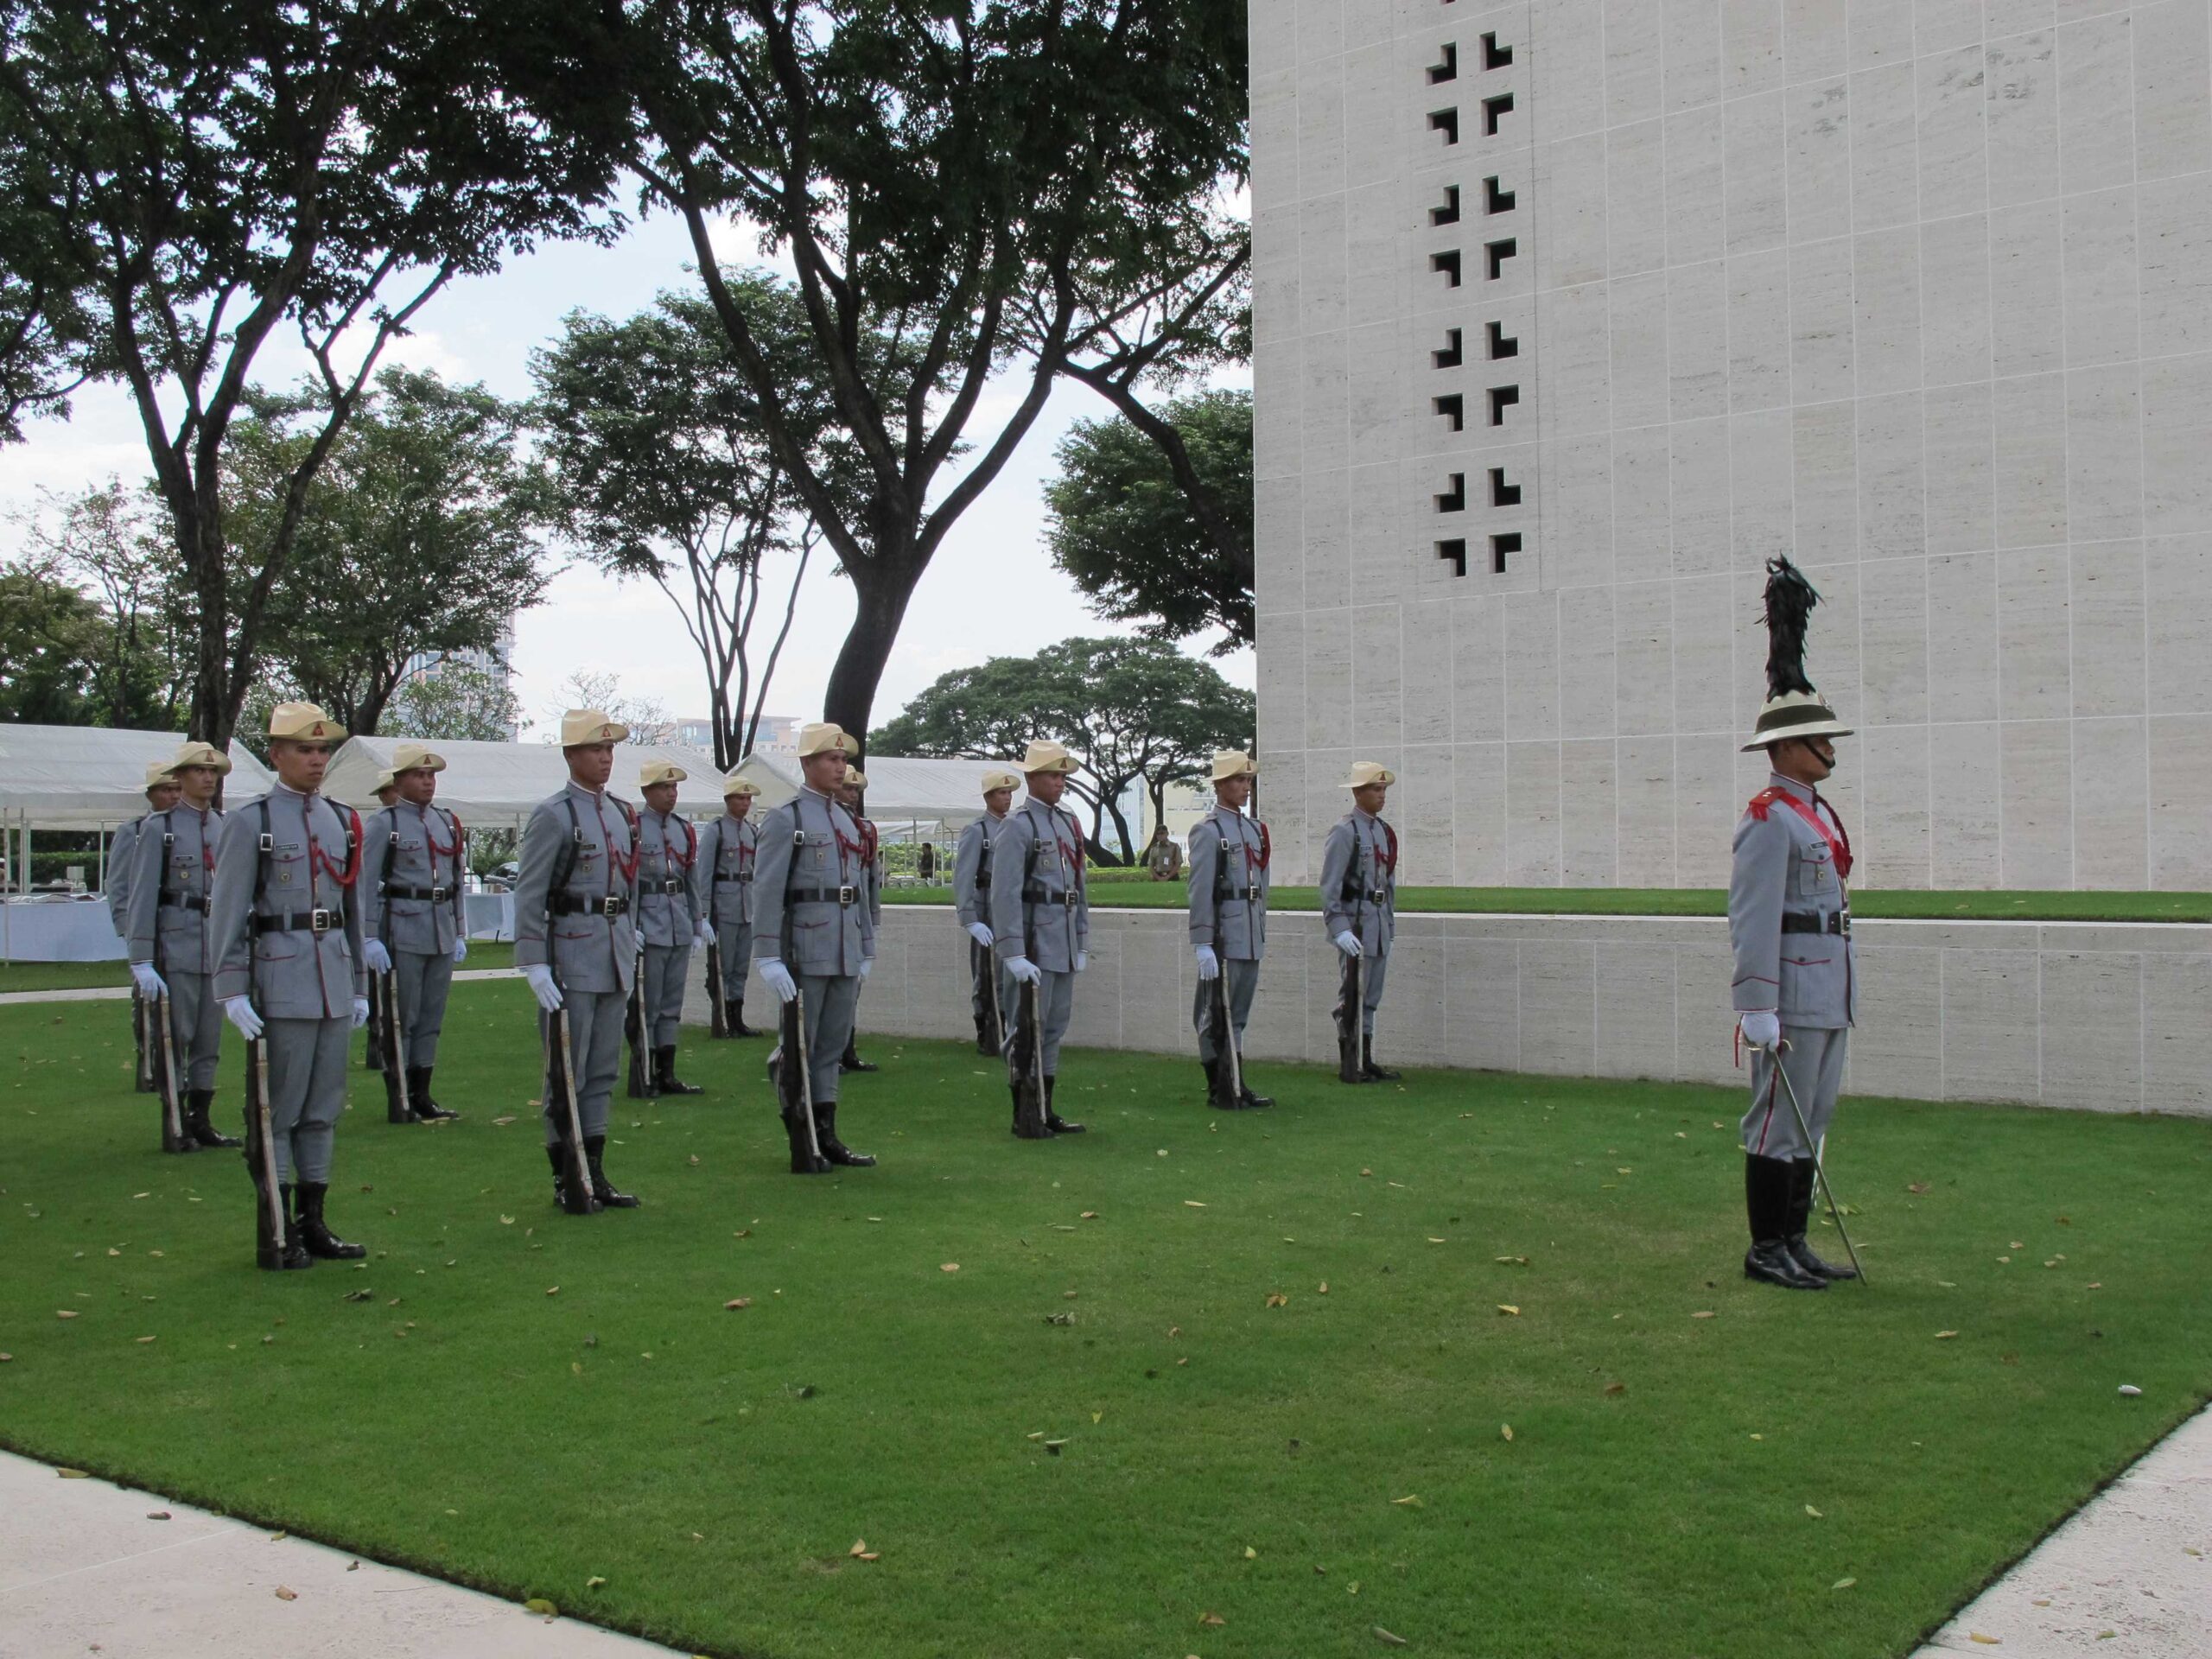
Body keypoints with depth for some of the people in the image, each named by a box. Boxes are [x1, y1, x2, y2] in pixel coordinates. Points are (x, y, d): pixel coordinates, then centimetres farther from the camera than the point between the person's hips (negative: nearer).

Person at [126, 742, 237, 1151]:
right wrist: (141, 960, -12)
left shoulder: (226, 826, 11)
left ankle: (200, 1121, 17)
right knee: (176, 1037, 0)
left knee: (210, 1040, 8)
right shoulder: (158, 827, -3)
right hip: (176, 944, -5)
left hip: (219, 945, 5)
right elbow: (142, 895, -7)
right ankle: (175, 1125, 8)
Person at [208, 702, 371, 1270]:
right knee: (278, 1109, -1)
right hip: (281, 983, -5)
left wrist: (360, 986, 16)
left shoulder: (343, 822, 13)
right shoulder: (250, 823, -3)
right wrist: (232, 991, -12)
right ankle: (274, 1234, 6)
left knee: (324, 1106, 10)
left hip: (333, 981, 6)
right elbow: (226, 914, -6)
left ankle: (313, 1223, 19)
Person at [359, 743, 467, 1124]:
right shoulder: (383, 824, -3)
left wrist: (460, 933, 15)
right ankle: (397, 1101, 5)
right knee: (401, 1018, -1)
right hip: (403, 931, -6)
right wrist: (370, 938, -13)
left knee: (432, 1017, 9)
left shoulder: (448, 822, 13)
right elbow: (367, 883, -7)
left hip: (442, 933, 6)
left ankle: (421, 1096, 17)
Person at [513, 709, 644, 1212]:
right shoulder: (552, 816, -9)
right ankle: (566, 1180, 8)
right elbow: (528, 896, -12)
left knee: (603, 1072, 11)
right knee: (567, 1073, -1)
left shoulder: (623, 813, 12)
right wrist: (535, 965, -17)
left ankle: (595, 1174, 18)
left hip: (617, 955, 7)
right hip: (572, 955, -7)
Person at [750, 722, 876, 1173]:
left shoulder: (848, 822, 17)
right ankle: (802, 1148, 5)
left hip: (846, 954, 7)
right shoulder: (785, 819, -5)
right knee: (800, 1048, 0)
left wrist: (866, 950, 17)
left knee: (833, 1046, 10)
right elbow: (767, 892, -11)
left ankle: (825, 1137, 18)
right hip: (805, 952, -7)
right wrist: (769, 957, -17)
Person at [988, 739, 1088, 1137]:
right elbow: (1005, 895, -16)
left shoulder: (1069, 824, 14)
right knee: (1027, 1030, -2)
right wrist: (1014, 955, -21)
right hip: (1033, 945, -8)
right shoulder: (1017, 827, -10)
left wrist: (1081, 942, 14)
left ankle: (1045, 1110, 21)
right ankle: (1023, 1117, 6)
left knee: (1056, 1027, 12)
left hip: (1064, 946, 8)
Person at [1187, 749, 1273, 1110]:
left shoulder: (1254, 830, 15)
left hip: (1251, 939, 8)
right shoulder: (1208, 831, -9)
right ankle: (1219, 1090, 5)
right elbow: (1200, 891, -14)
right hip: (1224, 938, -8)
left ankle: (1237, 1085, 19)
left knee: (1238, 1015, 13)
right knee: (1217, 1016, 0)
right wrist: (1202, 944, -18)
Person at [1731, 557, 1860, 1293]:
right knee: (1780, 1122, -3)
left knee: (1812, 1120, 13)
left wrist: (1843, 992, 22)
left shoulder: (1819, 813, 16)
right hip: (1793, 992, -10)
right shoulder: (1769, 819, -14)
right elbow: (1753, 917, -19)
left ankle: (1794, 1242, 21)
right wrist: (1757, 1008, -22)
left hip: (1830, 992, 10)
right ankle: (1766, 1251, 5)